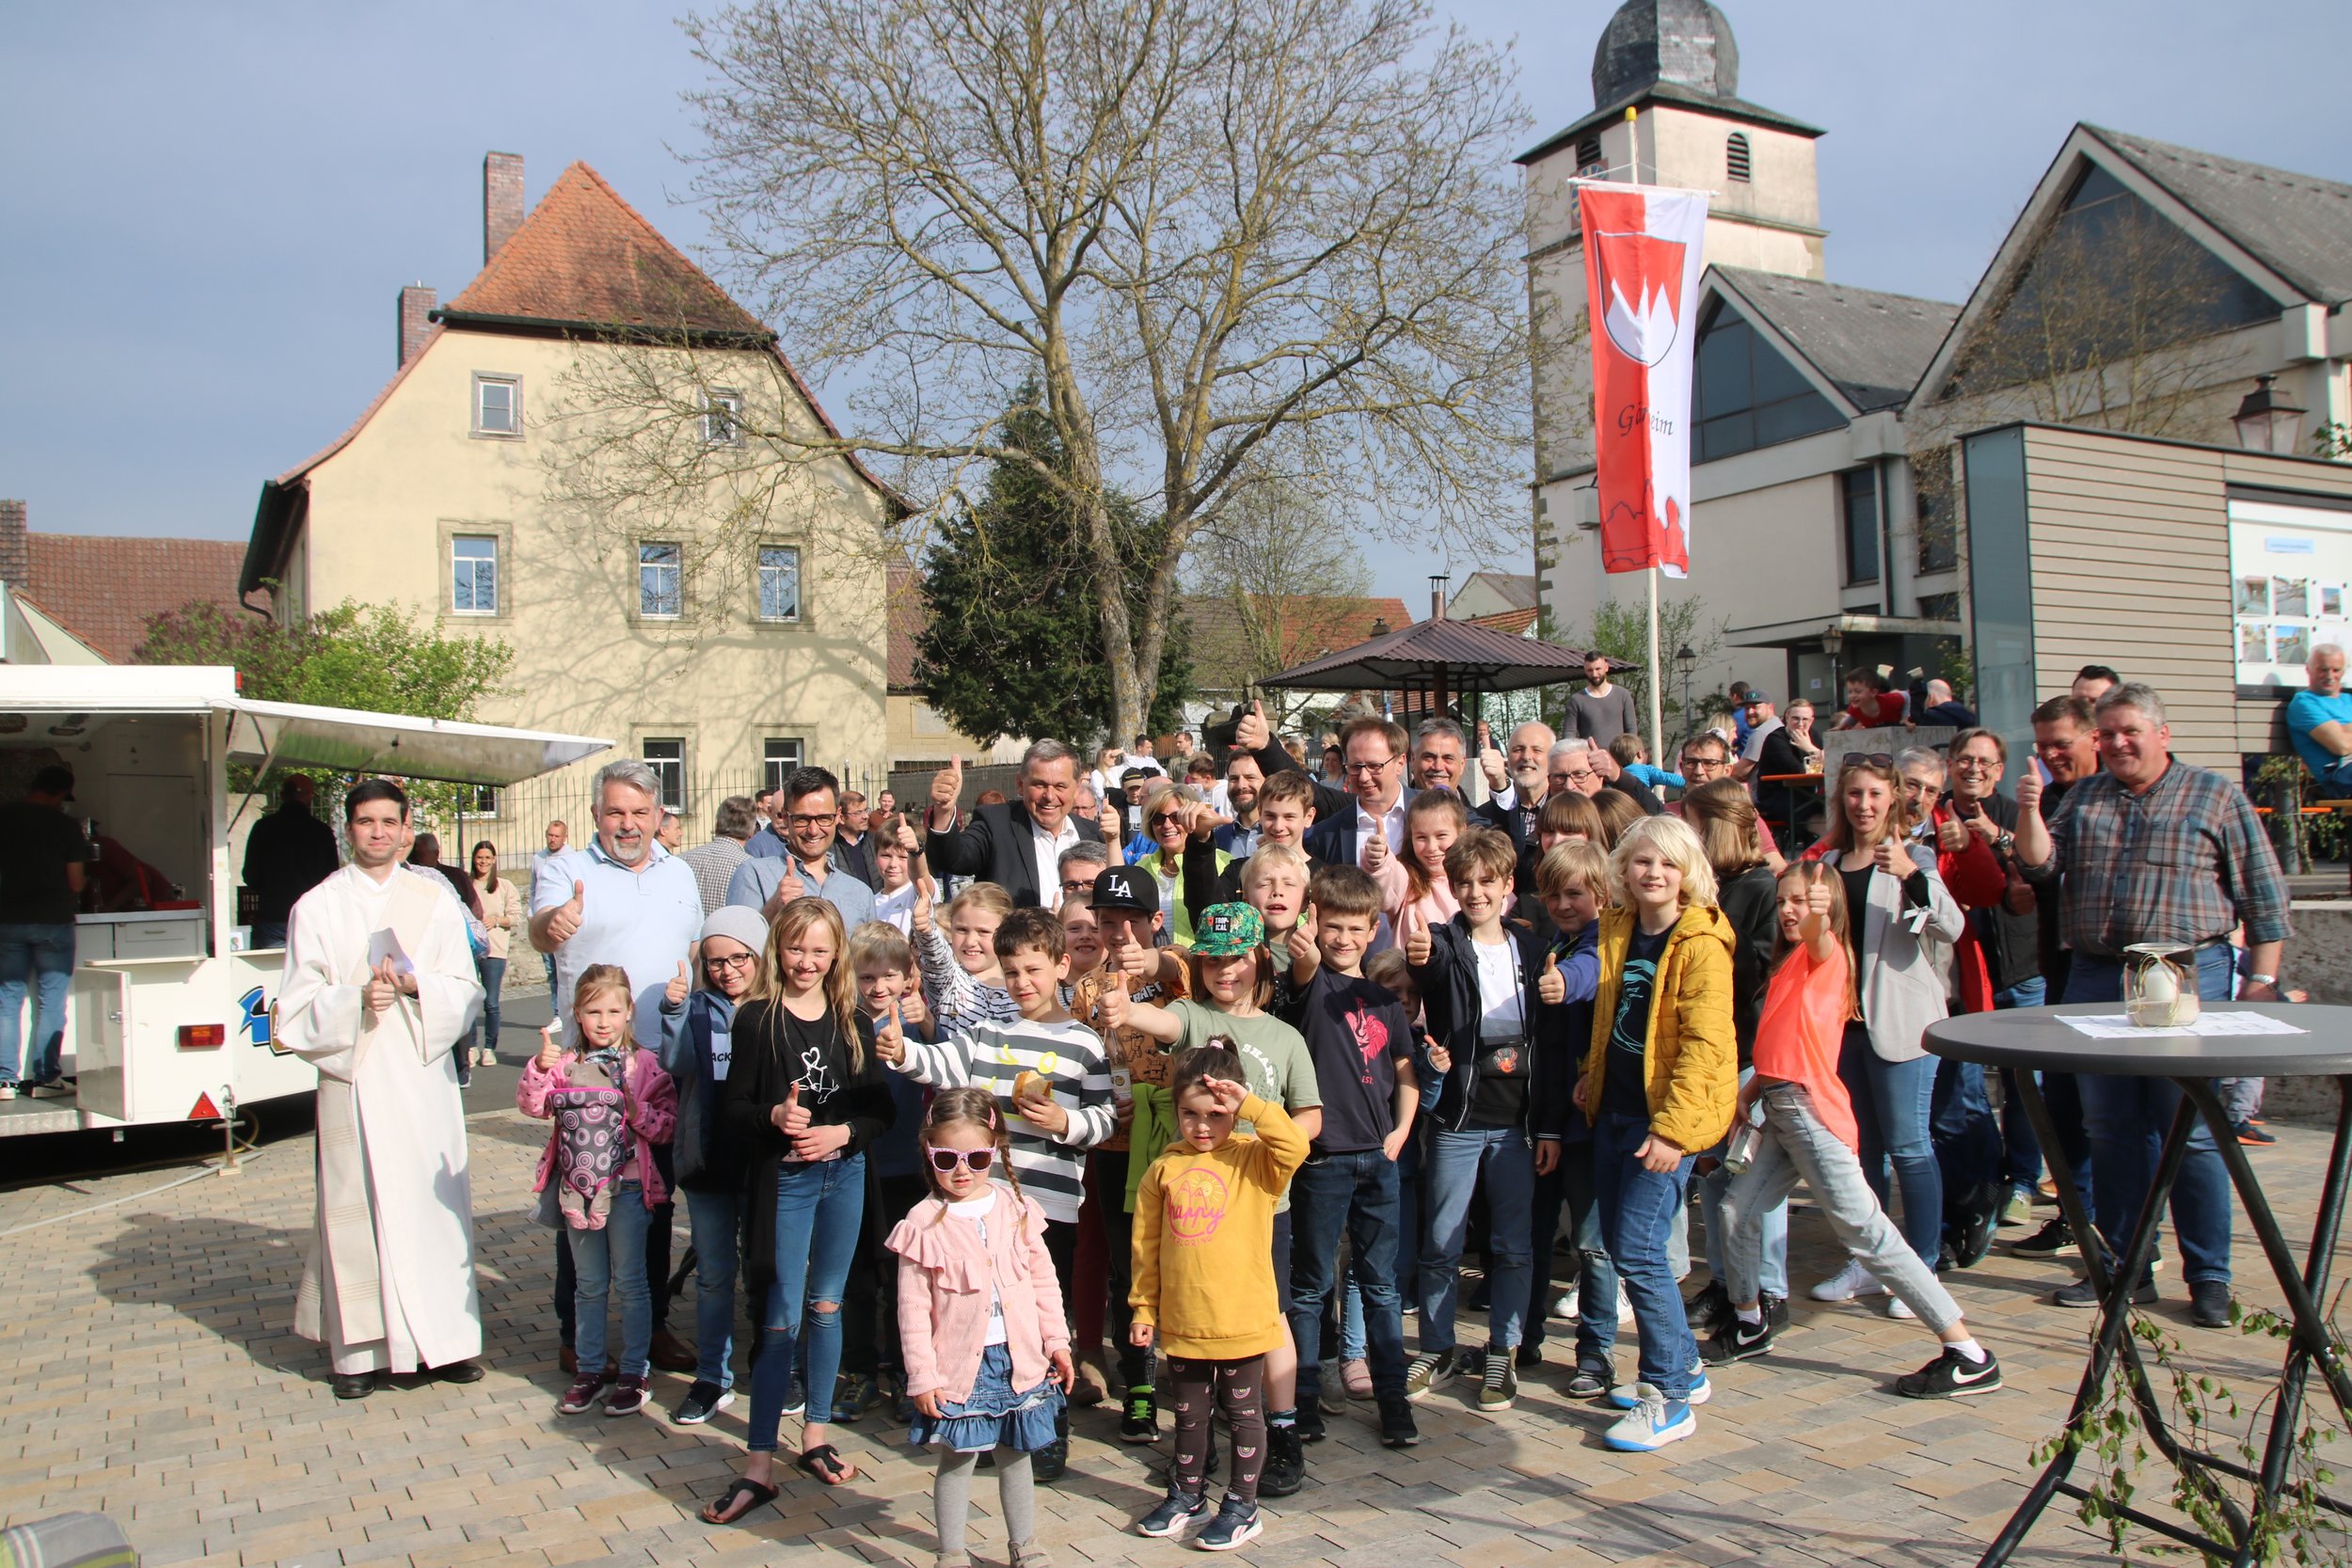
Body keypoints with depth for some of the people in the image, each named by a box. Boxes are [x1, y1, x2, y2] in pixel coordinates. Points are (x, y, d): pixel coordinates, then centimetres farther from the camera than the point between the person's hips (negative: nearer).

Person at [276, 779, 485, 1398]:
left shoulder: (436, 902, 10)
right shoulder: (317, 907, 5)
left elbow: (466, 993, 6)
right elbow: (299, 1008, 1)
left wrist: (417, 985, -13)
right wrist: (357, 998, -18)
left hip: (424, 1075, 1)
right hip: (353, 1078, -1)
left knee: (436, 1202, 2)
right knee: (356, 1208, -1)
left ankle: (445, 1338, 11)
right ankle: (359, 1348, 9)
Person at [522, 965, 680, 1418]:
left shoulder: (643, 1065, -6)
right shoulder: (564, 1063, 3)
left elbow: (667, 1125, -6)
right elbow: (531, 1106, -7)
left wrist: (639, 1112, -24)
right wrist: (540, 1068, -21)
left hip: (626, 1187, -3)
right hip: (577, 1188, 3)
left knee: (629, 1282, 6)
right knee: (588, 1285, 15)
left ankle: (634, 1373, 17)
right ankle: (590, 1369, 27)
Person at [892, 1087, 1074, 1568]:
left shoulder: (1017, 1209, -1)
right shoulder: (924, 1225, -11)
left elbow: (1044, 1280, 7)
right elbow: (913, 1309, -8)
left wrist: (1057, 1342, 5)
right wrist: (922, 1376, -9)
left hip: (1020, 1358, 3)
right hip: (959, 1364, -3)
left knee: (1016, 1455, 16)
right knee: (958, 1460, 6)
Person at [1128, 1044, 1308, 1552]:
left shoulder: (1253, 1159, -6)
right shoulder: (1164, 1169, 1)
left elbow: (1294, 1147, -28)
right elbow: (1146, 1246, 6)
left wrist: (1251, 1105, -27)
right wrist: (1143, 1308, 7)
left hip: (1241, 1318, -3)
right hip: (1181, 1320, 3)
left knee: (1244, 1414, 10)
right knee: (1189, 1415, 19)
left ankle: (1242, 1507, 25)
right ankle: (1187, 1495, 36)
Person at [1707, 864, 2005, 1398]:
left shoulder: (1825, 955, -7)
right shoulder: (1788, 963, 18)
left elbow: (1819, 937, -33)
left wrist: (1817, 915, -54)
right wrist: (1749, 1091, 10)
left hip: (1812, 1112, -9)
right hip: (1781, 1113, 9)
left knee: (1866, 1233, -7)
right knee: (1737, 1209, 10)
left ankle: (1970, 1357, -1)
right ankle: (1750, 1324, 30)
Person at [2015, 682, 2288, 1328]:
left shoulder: (2215, 796, 4)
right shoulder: (2082, 799, 15)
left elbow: (2264, 895, 3)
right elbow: (2041, 866, 4)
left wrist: (2261, 980, -3)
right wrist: (2028, 813, -13)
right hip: (2094, 979, 4)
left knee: (2192, 1134, -2)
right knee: (2111, 1129, 9)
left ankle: (2209, 1276, 10)